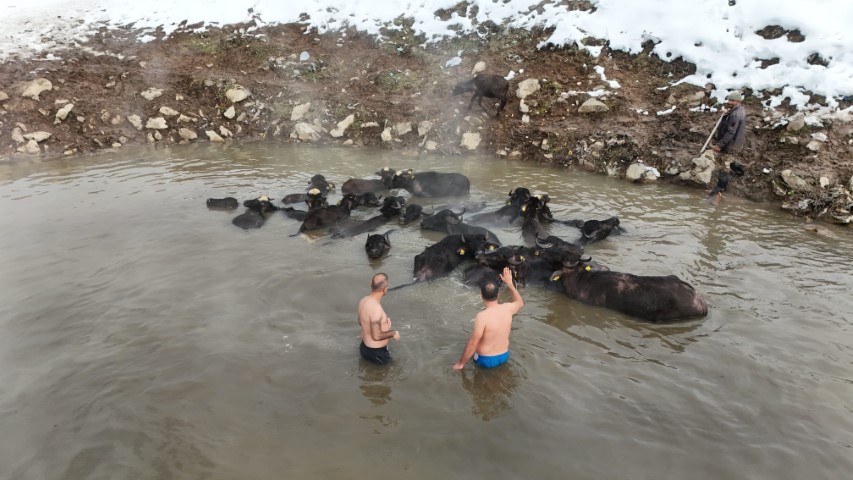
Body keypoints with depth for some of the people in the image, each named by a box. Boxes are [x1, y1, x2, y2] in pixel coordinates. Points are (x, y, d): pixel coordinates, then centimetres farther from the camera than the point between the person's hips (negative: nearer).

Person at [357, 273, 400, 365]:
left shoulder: (363, 301, -4)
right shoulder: (376, 308, -32)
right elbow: (376, 336, -27)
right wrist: (393, 333, -12)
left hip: (364, 346, 8)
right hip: (376, 352, -8)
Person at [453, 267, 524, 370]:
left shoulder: (482, 316, -30)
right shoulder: (507, 308, -14)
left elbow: (472, 344, -25)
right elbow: (520, 303, 11)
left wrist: (460, 363, -12)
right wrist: (509, 283, 12)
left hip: (486, 360, -4)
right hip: (504, 356, 5)